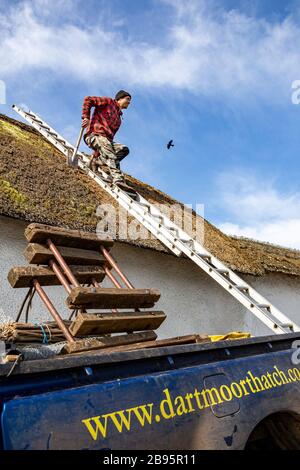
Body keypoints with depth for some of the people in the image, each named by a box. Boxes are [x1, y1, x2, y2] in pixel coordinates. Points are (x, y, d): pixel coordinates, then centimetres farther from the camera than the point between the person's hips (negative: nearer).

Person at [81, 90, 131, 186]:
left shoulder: (119, 119, 31)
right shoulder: (109, 102, 12)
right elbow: (88, 99, 2)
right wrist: (86, 117, -10)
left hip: (105, 139, 7)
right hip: (94, 135, -7)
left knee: (124, 149, -18)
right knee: (109, 153, -34)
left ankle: (97, 160, -23)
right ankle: (118, 178, -50)